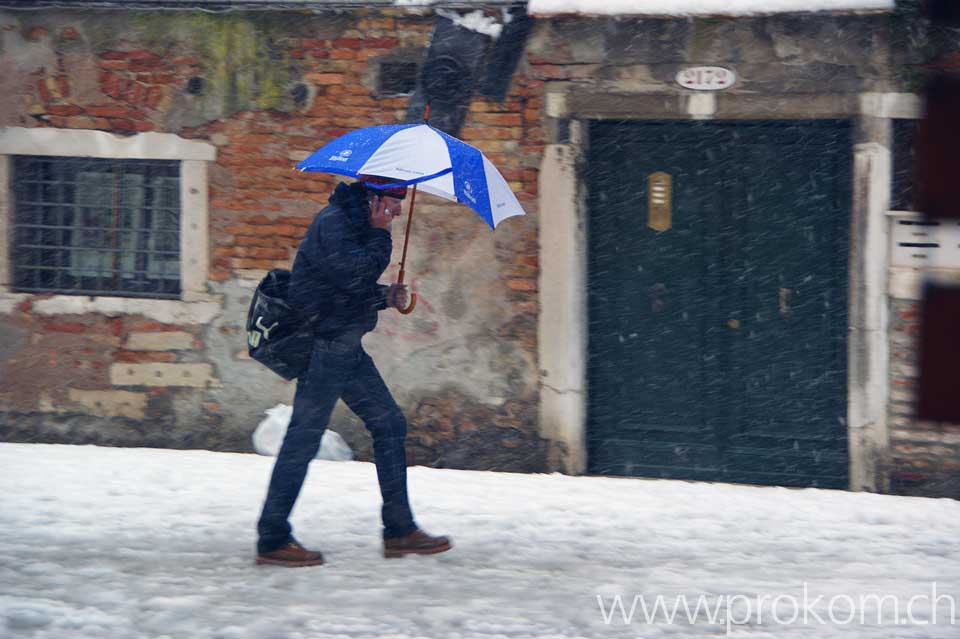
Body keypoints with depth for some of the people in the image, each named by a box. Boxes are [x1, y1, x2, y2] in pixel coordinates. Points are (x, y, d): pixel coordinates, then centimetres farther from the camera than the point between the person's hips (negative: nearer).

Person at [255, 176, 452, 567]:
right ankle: (272, 541, -3)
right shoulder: (332, 223, -14)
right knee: (305, 437, -7)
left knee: (389, 424, 10)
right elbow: (356, 274, -26)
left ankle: (399, 531, 14)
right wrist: (380, 233, -15)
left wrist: (384, 298, 10)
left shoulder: (357, 225, 18)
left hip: (347, 350, 11)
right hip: (325, 346, -11)